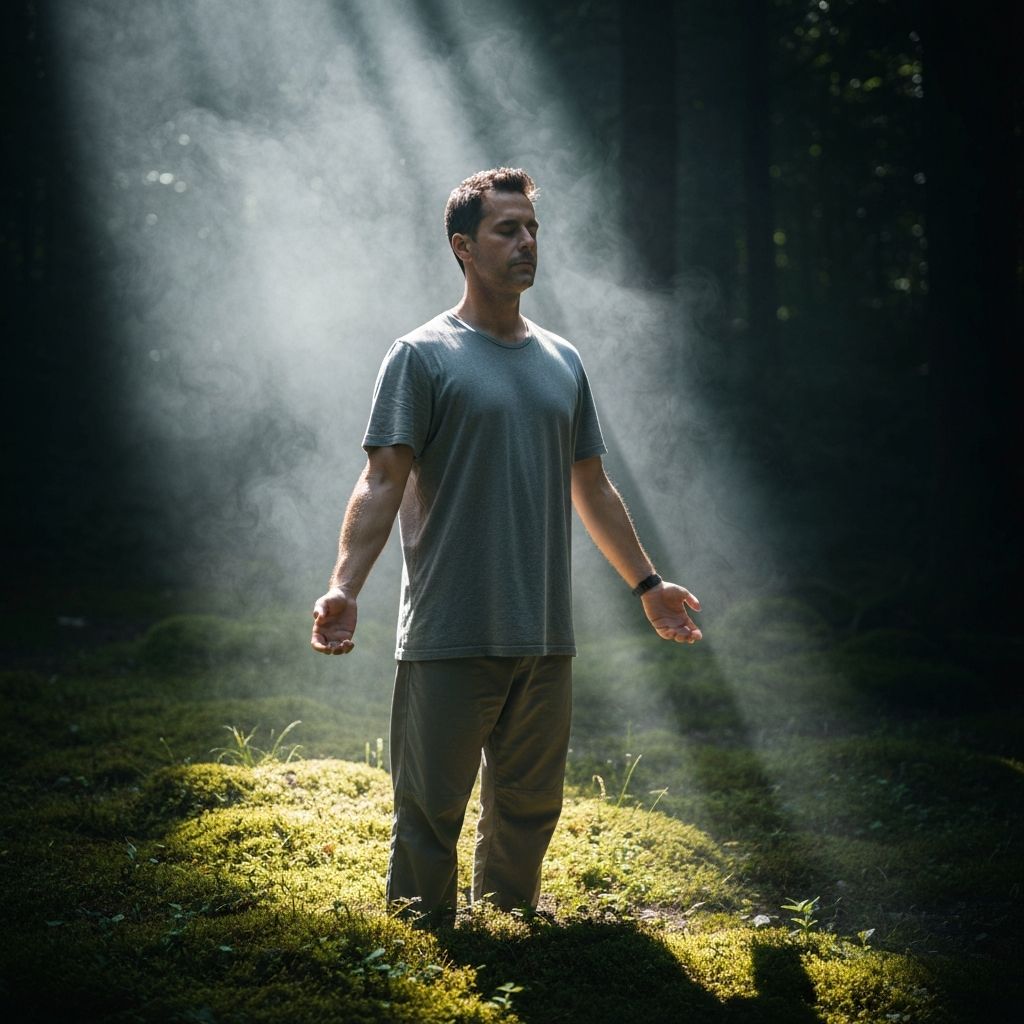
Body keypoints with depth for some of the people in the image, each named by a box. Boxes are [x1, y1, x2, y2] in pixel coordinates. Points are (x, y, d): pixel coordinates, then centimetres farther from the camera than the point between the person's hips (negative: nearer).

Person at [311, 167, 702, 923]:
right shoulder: (423, 356, -3)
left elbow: (592, 488, 23)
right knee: (430, 817, -2)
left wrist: (648, 585, 26)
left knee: (529, 810, 12)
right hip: (450, 639, -6)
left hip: (545, 637, 6)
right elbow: (382, 483, -9)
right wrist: (344, 590, -22)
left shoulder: (562, 362, 15)